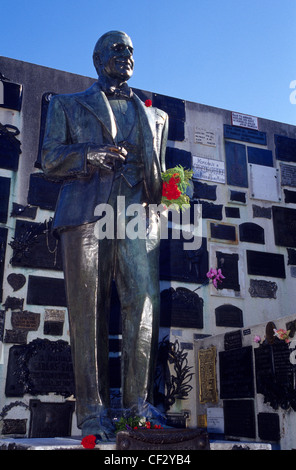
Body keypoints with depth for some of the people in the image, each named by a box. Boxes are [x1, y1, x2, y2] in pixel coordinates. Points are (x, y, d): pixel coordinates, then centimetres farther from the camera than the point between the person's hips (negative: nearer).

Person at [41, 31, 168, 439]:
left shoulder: (155, 115, 30)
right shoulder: (67, 105, 23)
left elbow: (160, 170, 26)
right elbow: (50, 159, 11)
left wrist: (159, 201, 4)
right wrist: (89, 156, -8)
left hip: (139, 217, 2)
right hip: (87, 214, -2)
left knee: (144, 306, -10)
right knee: (88, 312, -6)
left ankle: (138, 404, -3)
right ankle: (93, 410, 0)